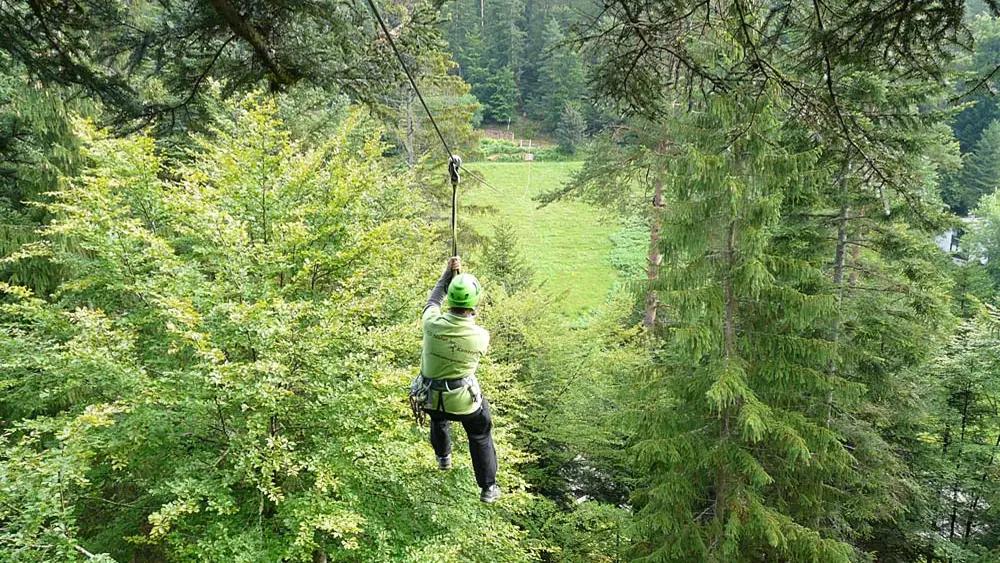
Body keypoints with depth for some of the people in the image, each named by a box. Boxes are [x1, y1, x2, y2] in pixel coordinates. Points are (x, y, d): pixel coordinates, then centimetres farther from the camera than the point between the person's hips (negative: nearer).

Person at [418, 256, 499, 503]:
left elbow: (433, 299, 0)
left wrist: (448, 273, 4)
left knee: (438, 420, 37)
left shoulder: (432, 323, -24)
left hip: (431, 397, 2)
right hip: (464, 399, -2)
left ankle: (443, 457, 62)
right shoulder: (481, 336, -25)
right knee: (481, 437, 22)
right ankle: (488, 488, 33)